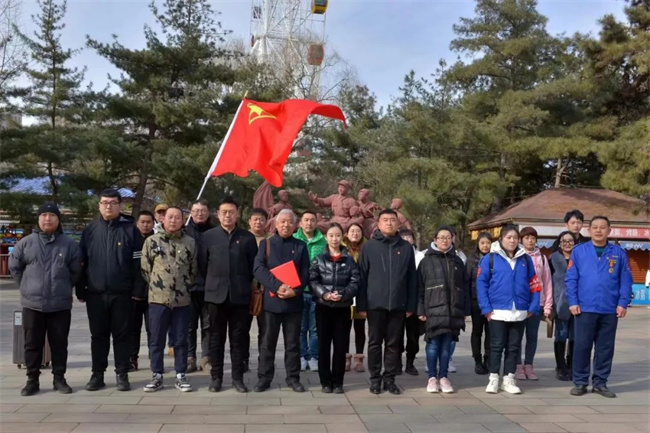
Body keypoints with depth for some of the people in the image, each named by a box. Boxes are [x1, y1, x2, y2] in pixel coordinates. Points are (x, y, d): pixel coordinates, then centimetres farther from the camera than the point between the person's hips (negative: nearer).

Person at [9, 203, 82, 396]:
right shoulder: (26, 242, 3)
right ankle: (32, 380, 18)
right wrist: (28, 286, 9)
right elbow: (14, 267, 10)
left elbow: (76, 271, 8)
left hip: (60, 304, 0)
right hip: (32, 303, 1)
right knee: (32, 344, 8)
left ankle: (59, 378, 17)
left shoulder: (69, 244, 1)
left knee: (59, 343, 7)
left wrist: (63, 287, 9)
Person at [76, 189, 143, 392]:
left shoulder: (130, 229, -1)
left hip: (122, 294, -2)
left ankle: (122, 374, 15)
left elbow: (138, 262, -3)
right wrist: (80, 290, 4)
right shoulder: (90, 230, 6)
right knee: (98, 335, 11)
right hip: (95, 293, 2)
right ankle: (97, 374, 21)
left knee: (122, 335, 6)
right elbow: (81, 262, 8)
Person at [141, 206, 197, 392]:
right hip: (158, 298, -1)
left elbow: (193, 270, 11)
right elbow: (145, 269, 5)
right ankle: (156, 375, 17)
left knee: (181, 340, 7)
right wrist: (156, 286, 6)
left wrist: (184, 287, 8)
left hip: (182, 300, 1)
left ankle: (180, 376, 16)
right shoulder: (151, 241, 1)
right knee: (157, 340, 6)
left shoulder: (190, 243, 5)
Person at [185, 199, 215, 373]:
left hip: (210, 285, 1)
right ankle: (190, 358, 12)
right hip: (189, 285, -1)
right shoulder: (185, 232, 2)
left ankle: (206, 358, 15)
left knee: (208, 324, 7)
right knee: (190, 324, 5)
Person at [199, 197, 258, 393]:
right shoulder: (208, 236, 4)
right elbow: (202, 264, 7)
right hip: (216, 294, 0)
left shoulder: (248, 238, 4)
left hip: (240, 295, 0)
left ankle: (237, 378, 13)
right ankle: (216, 377, 15)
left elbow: (253, 266, 7)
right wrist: (212, 283, 8)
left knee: (238, 338, 5)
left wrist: (245, 285, 7)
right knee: (216, 338, 6)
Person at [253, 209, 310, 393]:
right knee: (267, 342, 4)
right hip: (271, 300, -1)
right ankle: (264, 378, 13)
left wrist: (295, 291, -14)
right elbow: (259, 269, -7)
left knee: (293, 343, 8)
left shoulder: (301, 246, 9)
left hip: (294, 301, 1)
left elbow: (306, 273, 3)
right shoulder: (266, 244, 5)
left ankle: (293, 378, 17)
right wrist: (277, 286, -19)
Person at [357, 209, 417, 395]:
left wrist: (411, 304, 1)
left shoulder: (406, 247, 6)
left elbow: (412, 278, 6)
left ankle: (389, 379, 19)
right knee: (375, 343, 6)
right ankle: (375, 378, 17)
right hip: (375, 304, -1)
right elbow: (362, 277, 0)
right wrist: (361, 304, -5)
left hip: (398, 305, 1)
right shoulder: (369, 246, 2)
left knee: (394, 344, 8)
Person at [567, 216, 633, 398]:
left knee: (605, 347, 9)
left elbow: (626, 281, 5)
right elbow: (571, 279, -1)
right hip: (585, 308, -2)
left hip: (610, 310, 2)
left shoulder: (619, 253, 5)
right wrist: (573, 302, -7)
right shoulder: (578, 251, 1)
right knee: (582, 346, 2)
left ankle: (600, 382, 21)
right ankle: (580, 382, 13)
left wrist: (623, 303, -4)